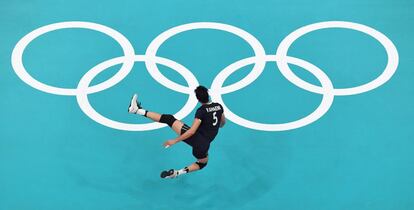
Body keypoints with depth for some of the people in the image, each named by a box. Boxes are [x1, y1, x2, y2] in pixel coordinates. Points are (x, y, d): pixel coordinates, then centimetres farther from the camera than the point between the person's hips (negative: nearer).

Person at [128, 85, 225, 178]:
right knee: (202, 163, 39)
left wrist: (175, 140, -14)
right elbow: (223, 122, 26)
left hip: (195, 138, -5)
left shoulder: (201, 111, -11)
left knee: (169, 118, -1)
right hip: (204, 145, 5)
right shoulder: (219, 106, 6)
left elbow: (192, 131, -19)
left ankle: (137, 110, -3)